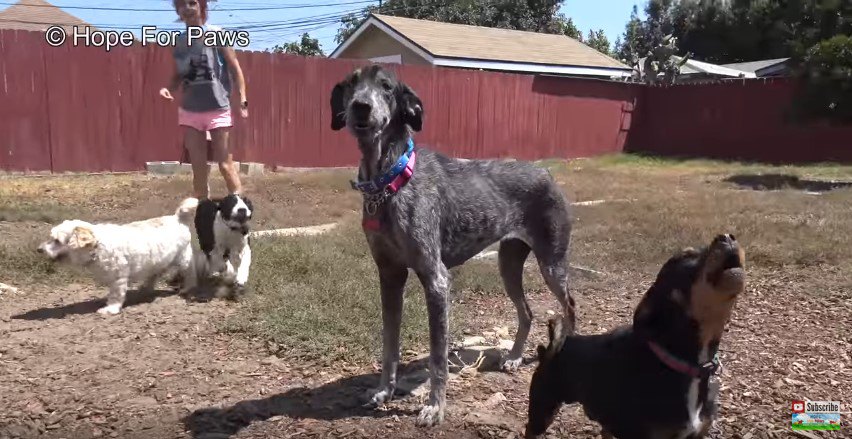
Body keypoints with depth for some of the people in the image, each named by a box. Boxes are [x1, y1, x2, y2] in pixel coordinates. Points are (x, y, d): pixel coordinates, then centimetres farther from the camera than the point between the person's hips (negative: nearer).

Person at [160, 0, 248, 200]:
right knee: (198, 166, 7)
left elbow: (235, 68, -6)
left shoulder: (217, 34, -6)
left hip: (217, 109, -4)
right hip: (189, 110, 4)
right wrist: (168, 88, -6)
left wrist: (242, 99, -13)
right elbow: (179, 76, 15)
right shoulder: (179, 41, 6)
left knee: (225, 163, -3)